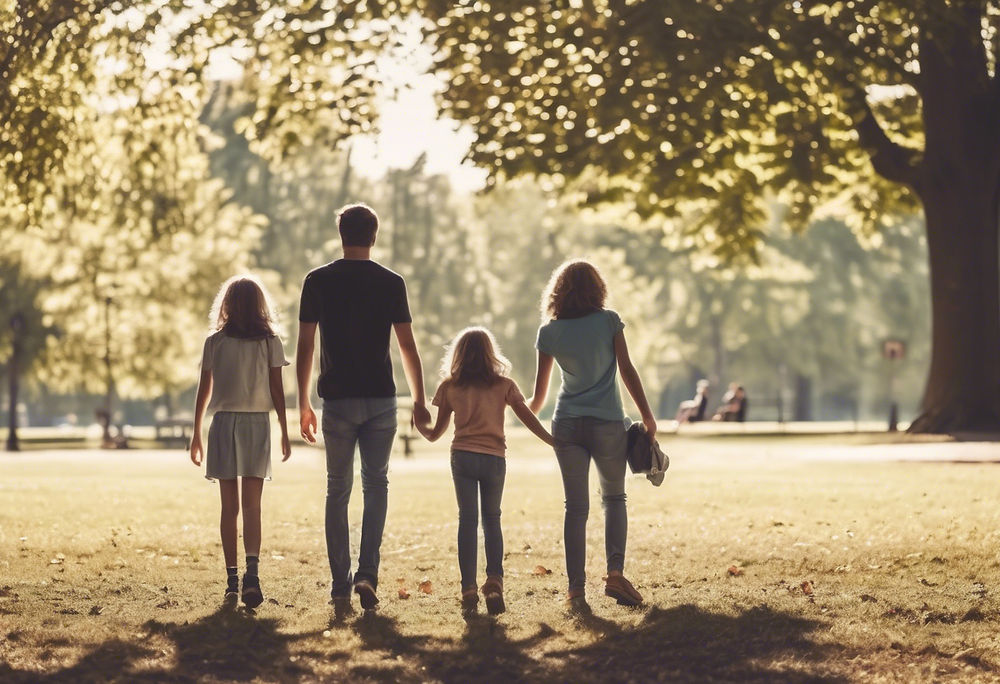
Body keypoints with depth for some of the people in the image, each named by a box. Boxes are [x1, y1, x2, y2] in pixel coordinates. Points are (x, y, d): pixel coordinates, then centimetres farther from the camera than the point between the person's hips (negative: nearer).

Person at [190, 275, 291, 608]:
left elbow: (204, 391, 3)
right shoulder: (270, 342, 1)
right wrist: (284, 432, 7)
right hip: (257, 424, 0)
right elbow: (277, 390, 0)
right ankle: (252, 572, -22)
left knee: (229, 506, 6)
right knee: (252, 505, -3)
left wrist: (196, 434, 11)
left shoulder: (215, 343, 1)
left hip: (224, 424, 0)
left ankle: (232, 580, 6)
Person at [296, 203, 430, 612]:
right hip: (380, 399, 0)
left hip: (337, 400, 0)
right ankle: (367, 573, -7)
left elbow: (305, 347, 1)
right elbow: (407, 347, 0)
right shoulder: (391, 283, -1)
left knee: (338, 491, 8)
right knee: (376, 486, 9)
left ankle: (340, 586, 6)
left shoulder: (318, 281, 1)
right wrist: (419, 400, 9)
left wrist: (303, 404, 8)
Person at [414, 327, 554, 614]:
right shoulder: (503, 385, 4)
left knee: (467, 519, 4)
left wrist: (421, 427, 30)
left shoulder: (450, 387, 5)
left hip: (463, 457, 0)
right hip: (494, 458, 0)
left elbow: (436, 433, 9)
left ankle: (469, 589, -2)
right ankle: (494, 581, -6)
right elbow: (528, 419, -1)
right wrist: (553, 441, 7)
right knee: (492, 519, 12)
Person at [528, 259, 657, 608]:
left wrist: (529, 410, 29)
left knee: (576, 507, 3)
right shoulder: (608, 321, -1)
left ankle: (576, 589, -2)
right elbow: (627, 371, -3)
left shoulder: (549, 332, 3)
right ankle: (615, 573, 2)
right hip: (607, 423, -1)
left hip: (567, 425, 1)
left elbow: (539, 396, 7)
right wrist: (647, 416, 2)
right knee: (614, 497, 16)